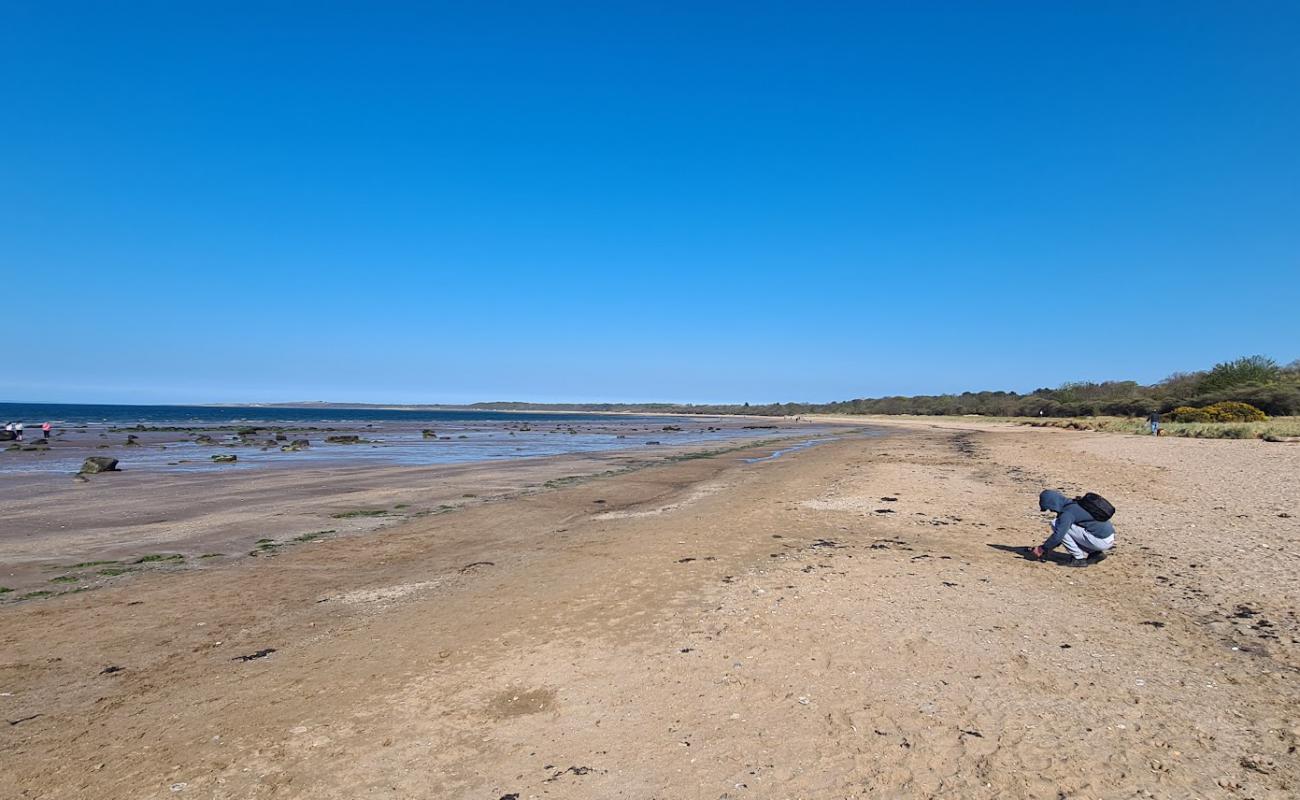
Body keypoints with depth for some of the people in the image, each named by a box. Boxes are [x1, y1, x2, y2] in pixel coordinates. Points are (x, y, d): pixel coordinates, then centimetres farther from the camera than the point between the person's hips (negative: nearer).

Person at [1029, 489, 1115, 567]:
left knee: (1056, 524, -10)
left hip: (1101, 541, -9)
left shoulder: (1068, 512, -16)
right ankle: (1096, 552, 15)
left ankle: (1079, 558, -4)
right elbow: (1061, 531, 22)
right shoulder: (1073, 504, 15)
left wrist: (1042, 549, -9)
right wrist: (1048, 546, 19)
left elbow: (1058, 535, -22)